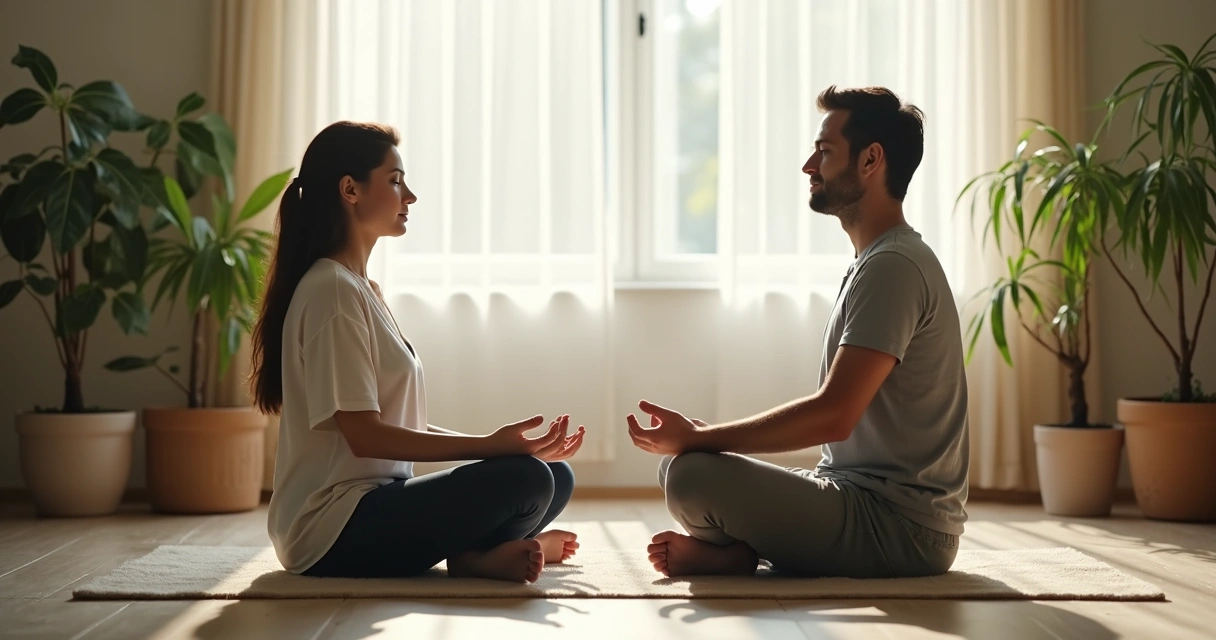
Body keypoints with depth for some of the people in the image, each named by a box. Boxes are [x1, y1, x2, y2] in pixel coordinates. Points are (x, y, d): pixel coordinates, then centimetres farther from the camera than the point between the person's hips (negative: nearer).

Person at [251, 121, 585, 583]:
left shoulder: (360, 288, 17)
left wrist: (497, 444, 4)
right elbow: (363, 435, -20)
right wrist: (490, 446, -21)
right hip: (334, 528, -10)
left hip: (374, 501, 10)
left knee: (556, 476, 3)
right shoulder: (332, 290, -14)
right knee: (525, 479, -24)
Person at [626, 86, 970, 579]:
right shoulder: (877, 263, 17)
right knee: (680, 464, 16)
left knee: (693, 475, -27)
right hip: (863, 495, 11)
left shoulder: (892, 267, -16)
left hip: (901, 526, -11)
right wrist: (697, 440, 9)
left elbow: (834, 416, -25)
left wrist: (697, 438, -16)